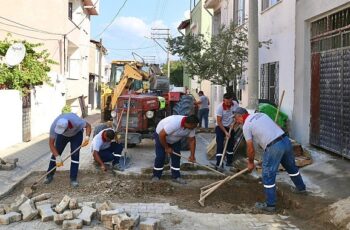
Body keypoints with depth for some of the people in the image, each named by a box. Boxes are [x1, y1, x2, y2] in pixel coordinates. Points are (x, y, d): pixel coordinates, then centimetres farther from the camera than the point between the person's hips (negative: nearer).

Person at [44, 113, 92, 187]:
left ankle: (73, 179, -8)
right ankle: (49, 176, 15)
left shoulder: (77, 122, -44)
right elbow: (51, 143, -28)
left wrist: (87, 137, -41)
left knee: (75, 154, -14)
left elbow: (88, 126, -23)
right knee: (55, 154, -2)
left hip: (76, 134, -2)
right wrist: (58, 157, -35)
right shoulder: (54, 126, -37)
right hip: (62, 136, 2)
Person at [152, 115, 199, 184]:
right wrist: (166, 148, -23)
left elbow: (192, 140, -9)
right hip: (161, 135, -6)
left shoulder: (191, 127, -21)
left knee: (176, 157, 0)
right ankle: (156, 176, 6)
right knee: (160, 156, -10)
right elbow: (162, 135, -36)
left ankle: (176, 176, 8)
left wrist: (192, 155, -11)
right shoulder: (174, 123, -43)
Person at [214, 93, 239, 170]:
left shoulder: (235, 104, -15)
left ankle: (229, 162, 25)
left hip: (230, 127, 5)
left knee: (231, 144, 10)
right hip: (220, 127, -4)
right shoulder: (220, 107, -26)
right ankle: (219, 164, -16)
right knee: (220, 145, -15)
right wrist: (225, 132, -25)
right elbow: (219, 122, -21)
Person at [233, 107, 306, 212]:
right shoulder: (261, 114, 20)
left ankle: (270, 205, 10)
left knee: (268, 176, 4)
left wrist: (251, 163, 18)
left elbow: (250, 149, 3)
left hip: (274, 147, -8)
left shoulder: (246, 126, 0)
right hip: (286, 140, 8)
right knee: (291, 167, 29)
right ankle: (301, 187, 50)